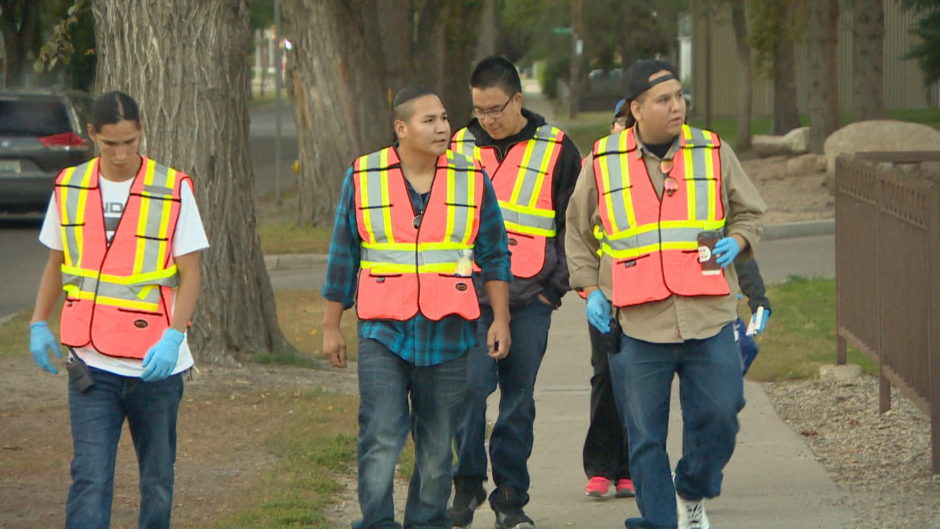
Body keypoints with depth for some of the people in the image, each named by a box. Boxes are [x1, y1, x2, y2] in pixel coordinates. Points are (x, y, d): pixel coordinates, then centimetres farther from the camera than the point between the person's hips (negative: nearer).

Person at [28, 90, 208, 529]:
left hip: (155, 362, -1)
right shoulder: (70, 188, 3)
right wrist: (39, 324, 8)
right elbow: (55, 262, 16)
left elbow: (190, 273, -5)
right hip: (91, 363, 1)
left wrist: (173, 337, -17)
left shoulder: (173, 190, -5)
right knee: (90, 478, -8)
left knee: (157, 480, 9)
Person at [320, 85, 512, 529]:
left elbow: (494, 256, 10)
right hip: (384, 331, -1)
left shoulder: (472, 180, 5)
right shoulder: (363, 178, 3)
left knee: (437, 446, 7)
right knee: (381, 439, -11)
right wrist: (331, 326, 8)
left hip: (448, 334, 1)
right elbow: (342, 257, 8)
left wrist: (500, 320, 4)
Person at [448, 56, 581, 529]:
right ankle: (467, 485, 1)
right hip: (471, 296, 0)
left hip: (530, 299, 0)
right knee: (470, 387, -13)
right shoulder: (458, 149, 9)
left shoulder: (556, 150, 4)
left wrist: (554, 286, -1)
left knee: (518, 401, 4)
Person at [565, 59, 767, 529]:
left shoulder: (713, 153, 6)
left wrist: (736, 241, -2)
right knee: (645, 437, 1)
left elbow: (749, 213, 19)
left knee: (717, 418, 1)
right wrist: (589, 288, 4)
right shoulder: (603, 162, 4)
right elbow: (578, 232, 16)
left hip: (709, 318, 1)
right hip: (637, 324, -1)